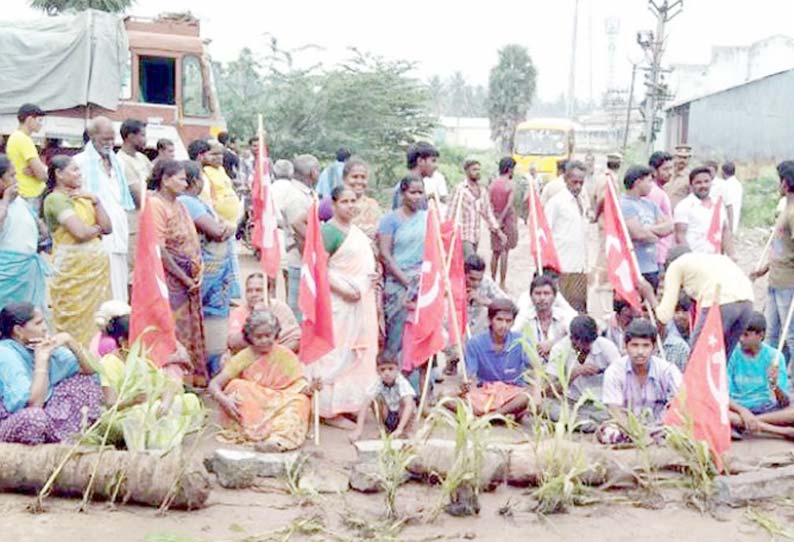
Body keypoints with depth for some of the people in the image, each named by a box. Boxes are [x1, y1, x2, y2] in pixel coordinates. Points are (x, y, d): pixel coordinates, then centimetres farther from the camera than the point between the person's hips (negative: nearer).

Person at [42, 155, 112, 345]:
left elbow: (108, 227, 10)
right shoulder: (55, 199, -8)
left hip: (97, 267, 7)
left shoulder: (81, 197, 16)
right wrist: (98, 228, 2)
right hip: (73, 269, -7)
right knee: (76, 326, -4)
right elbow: (80, 232, -18)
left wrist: (95, 201, -1)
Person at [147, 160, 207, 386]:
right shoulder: (155, 204, -13)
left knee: (191, 329, 14)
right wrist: (185, 279, -14)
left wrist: (198, 272, 3)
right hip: (170, 280, -9)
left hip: (189, 280, 9)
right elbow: (159, 249, -19)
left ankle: (193, 376, 23)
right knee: (174, 332, -4)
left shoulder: (179, 205, 15)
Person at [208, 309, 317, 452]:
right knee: (236, 386, -25)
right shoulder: (243, 358, -5)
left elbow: (300, 384, -8)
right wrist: (224, 400, -33)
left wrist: (308, 388, -32)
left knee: (301, 401, -27)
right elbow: (214, 385, -11)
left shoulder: (285, 355, -3)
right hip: (250, 410, 0)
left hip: (281, 406, 0)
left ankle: (280, 438, -48)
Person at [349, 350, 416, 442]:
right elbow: (365, 404, -28)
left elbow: (409, 405, -43)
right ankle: (383, 429, -4)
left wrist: (400, 429, -54)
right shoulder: (379, 384, -22)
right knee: (377, 398, -22)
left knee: (405, 401, -32)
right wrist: (359, 429, -40)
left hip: (403, 416, -3)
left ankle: (405, 431, -9)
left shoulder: (402, 383, -30)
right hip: (387, 418, 3)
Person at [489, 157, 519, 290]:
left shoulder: (492, 183, 4)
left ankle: (493, 280, 17)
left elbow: (489, 203, 1)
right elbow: (509, 205, -17)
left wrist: (493, 220, 2)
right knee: (505, 252, -1)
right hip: (507, 219, -5)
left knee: (495, 252, 13)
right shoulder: (511, 184, -10)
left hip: (495, 218, 5)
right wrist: (501, 220, -13)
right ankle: (502, 284, -1)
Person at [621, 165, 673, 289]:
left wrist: (649, 230, -9)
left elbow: (669, 226, 9)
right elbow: (638, 234, -20)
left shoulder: (649, 204, 16)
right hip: (633, 270, -9)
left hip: (652, 267, 9)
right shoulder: (624, 204, -11)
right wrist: (657, 234, 0)